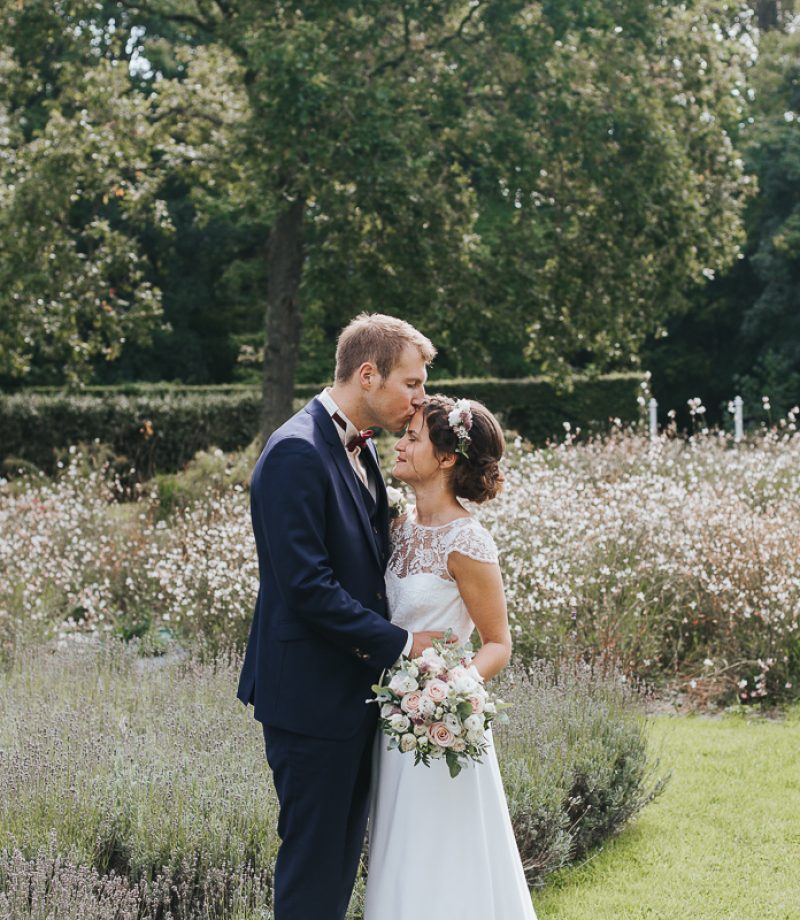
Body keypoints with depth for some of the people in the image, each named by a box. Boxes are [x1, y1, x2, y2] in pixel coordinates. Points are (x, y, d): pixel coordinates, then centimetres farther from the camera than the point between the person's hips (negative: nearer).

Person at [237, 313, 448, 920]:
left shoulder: (360, 448, 13)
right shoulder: (298, 452, -18)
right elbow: (306, 585, -23)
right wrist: (399, 643, -18)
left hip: (353, 688, 10)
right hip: (312, 694, -10)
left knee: (342, 852, 16)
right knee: (312, 855, -1)